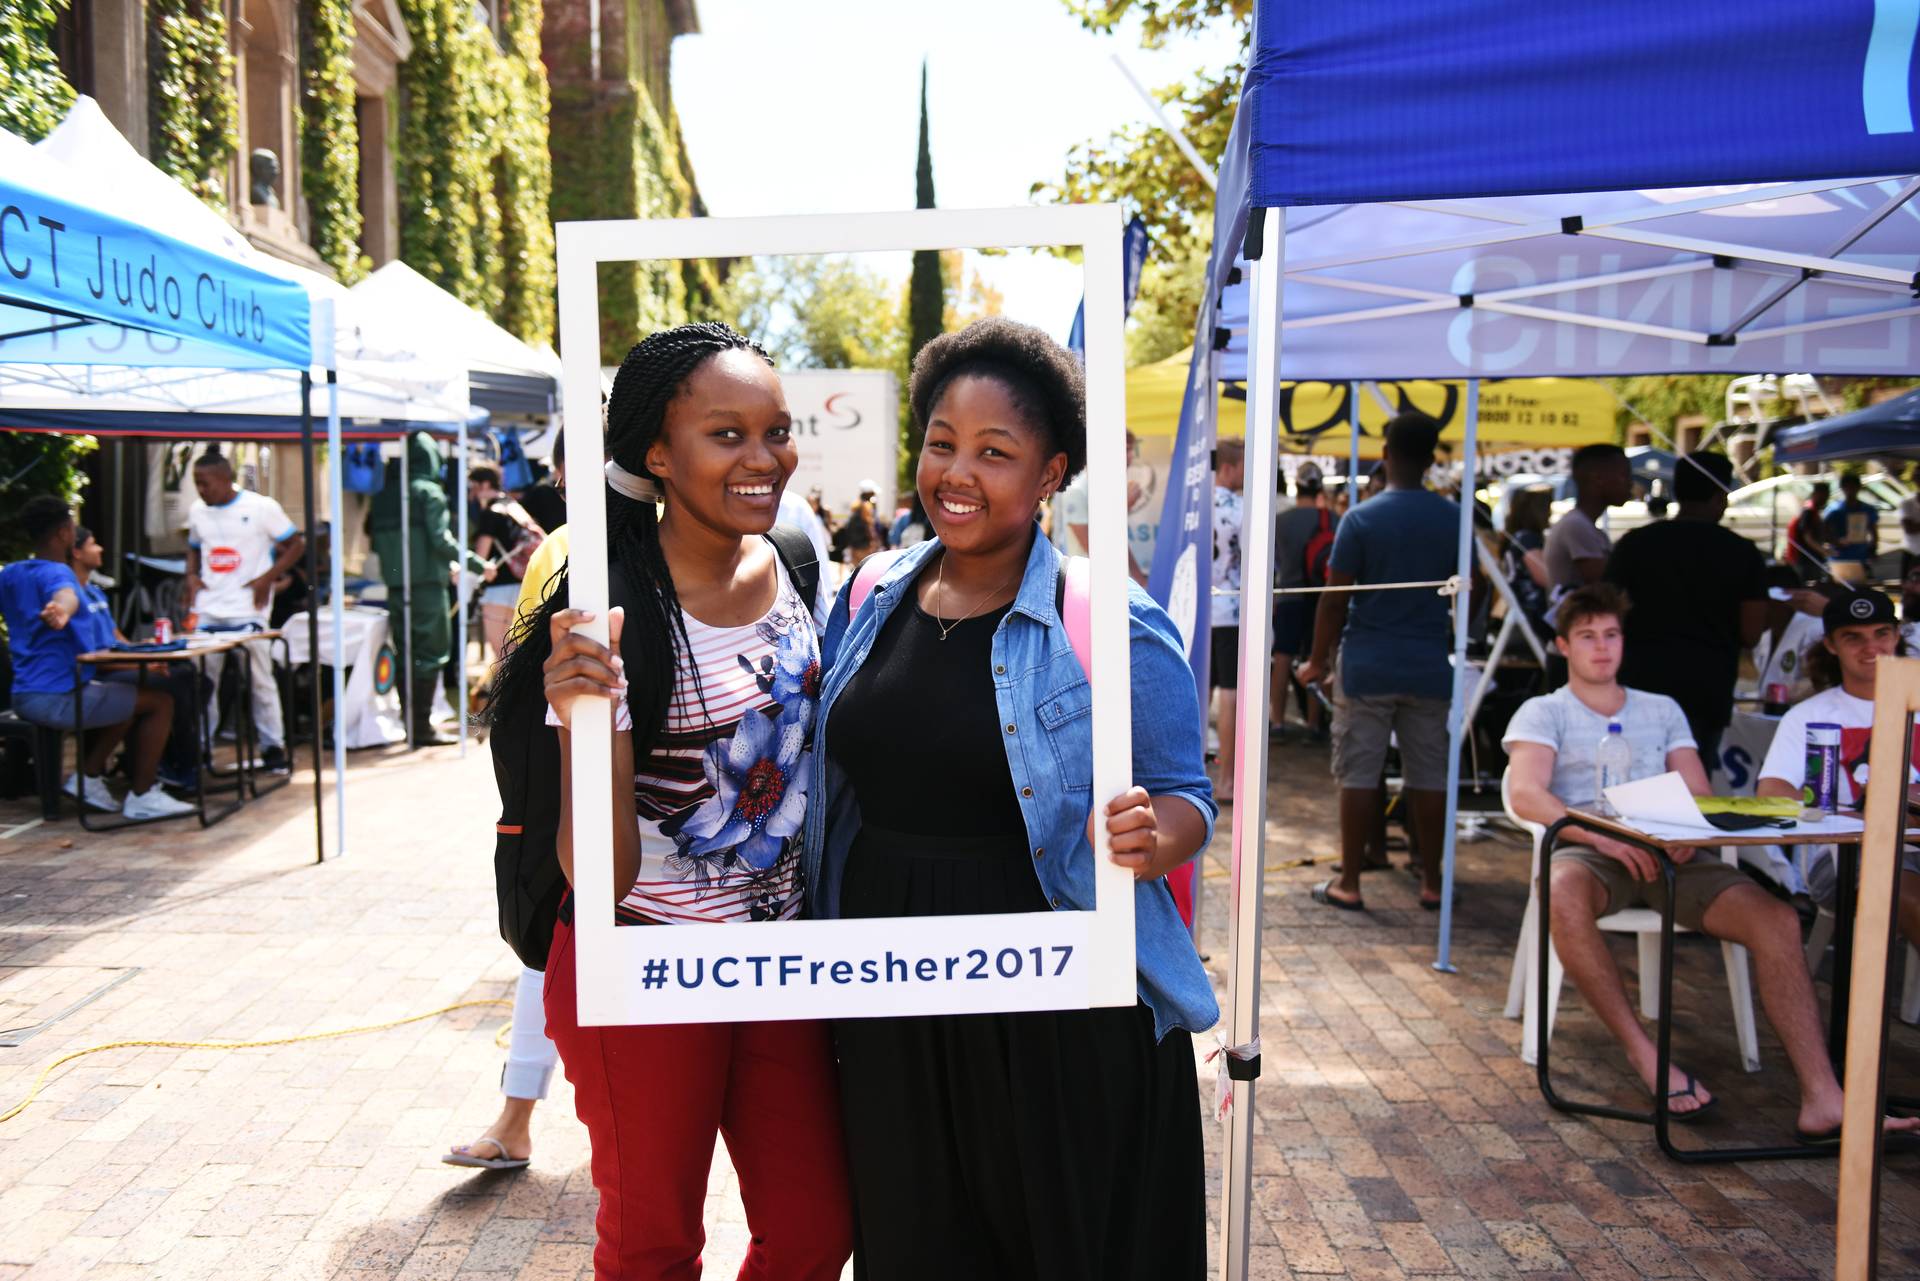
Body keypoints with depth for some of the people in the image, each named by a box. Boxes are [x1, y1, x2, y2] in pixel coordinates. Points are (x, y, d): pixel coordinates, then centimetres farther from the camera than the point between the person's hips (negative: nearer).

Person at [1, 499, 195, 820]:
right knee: (159, 702, -3)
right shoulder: (55, 572, -16)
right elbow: (65, 594, -42)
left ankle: (87, 777, 22)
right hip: (58, 698, -10)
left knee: (121, 697, 30)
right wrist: (61, 611, -64)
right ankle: (142, 797, -1)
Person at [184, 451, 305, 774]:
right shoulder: (197, 511, 11)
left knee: (260, 680, 2)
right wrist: (191, 576, 7)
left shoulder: (261, 507, -5)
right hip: (207, 611, 5)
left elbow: (296, 544, -2)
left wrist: (268, 578, -12)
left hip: (248, 611, -5)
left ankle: (273, 748, 11)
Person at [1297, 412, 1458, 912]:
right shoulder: (1454, 519, 2)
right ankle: (1431, 882, 17)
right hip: (1429, 667, 3)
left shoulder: (1361, 519, -8)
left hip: (1367, 666, -3)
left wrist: (1318, 660, 1)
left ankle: (1348, 883, 8)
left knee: (1359, 774, 3)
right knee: (1428, 775, 10)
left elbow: (1334, 599, -9)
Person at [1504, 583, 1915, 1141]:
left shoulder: (1663, 711, 27)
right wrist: (1603, 837, -20)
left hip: (1667, 853, 4)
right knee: (1565, 895, -40)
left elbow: (1700, 796, 16)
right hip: (1589, 850, -3)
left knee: (1776, 917, -23)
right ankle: (1644, 1054, -25)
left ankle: (1823, 1101, -27)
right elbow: (1526, 793, -5)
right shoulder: (1542, 713, 14)